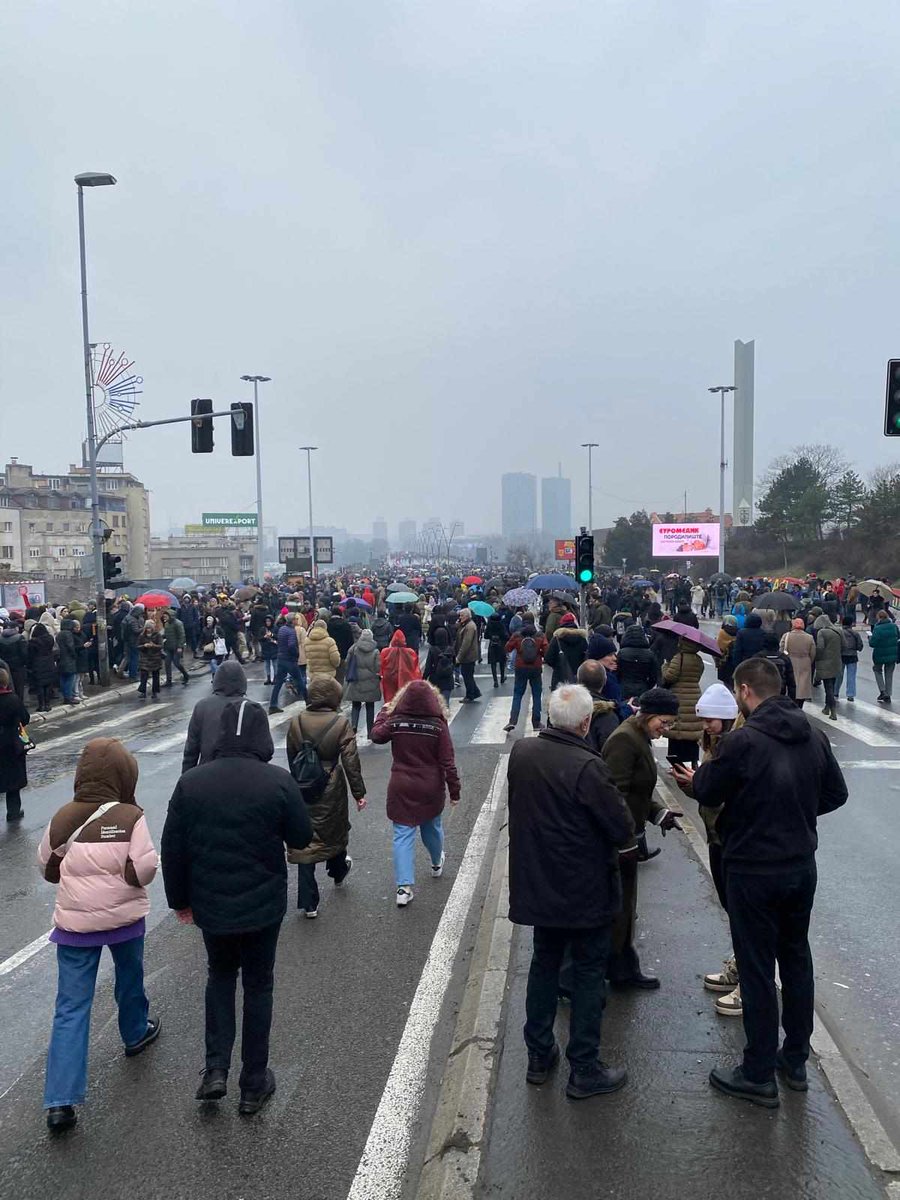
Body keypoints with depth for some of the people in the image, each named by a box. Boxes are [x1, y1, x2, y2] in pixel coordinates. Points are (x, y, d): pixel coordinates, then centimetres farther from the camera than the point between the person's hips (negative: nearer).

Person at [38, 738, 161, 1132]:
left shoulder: (63, 817, -7)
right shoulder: (130, 817, -17)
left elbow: (48, 869, 6)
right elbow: (144, 871, -18)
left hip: (74, 923, 2)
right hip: (125, 918, -2)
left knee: (71, 1007, 5)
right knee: (129, 979, 26)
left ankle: (61, 1101, 2)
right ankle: (136, 1033, 49)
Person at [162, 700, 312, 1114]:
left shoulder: (191, 782, -9)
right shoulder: (279, 782, -17)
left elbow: (172, 849, -3)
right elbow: (302, 838, -7)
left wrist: (180, 899, 10)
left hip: (210, 906, 2)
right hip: (263, 907, -2)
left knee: (220, 975, 25)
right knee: (258, 985, 15)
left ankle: (215, 1070, 17)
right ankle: (253, 1084, 24)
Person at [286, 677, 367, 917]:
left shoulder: (296, 722, -5)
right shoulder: (341, 723, -13)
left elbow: (291, 757, 7)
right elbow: (351, 762, -13)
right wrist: (359, 793, -4)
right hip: (331, 790, -1)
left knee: (304, 841, 5)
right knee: (335, 832, 25)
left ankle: (308, 904, 6)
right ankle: (338, 872, 52)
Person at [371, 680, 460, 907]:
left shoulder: (394, 721, -10)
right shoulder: (438, 725, -14)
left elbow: (376, 736, 11)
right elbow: (447, 762, -11)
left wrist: (383, 713, 26)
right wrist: (454, 791, -2)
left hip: (401, 789, 0)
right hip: (430, 789, 0)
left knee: (403, 835, 2)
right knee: (431, 827, 24)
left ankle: (404, 886, -6)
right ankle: (437, 864, 49)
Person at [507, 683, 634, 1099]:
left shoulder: (521, 752, -7)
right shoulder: (588, 768, -27)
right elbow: (624, 830, -21)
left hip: (535, 884, 6)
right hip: (585, 891, -6)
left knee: (544, 963, 21)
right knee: (589, 972, 11)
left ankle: (538, 1056, 33)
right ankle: (584, 1070, 21)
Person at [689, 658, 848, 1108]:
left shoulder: (743, 741, -22)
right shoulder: (814, 736, -1)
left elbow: (707, 792, -11)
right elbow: (836, 793, 8)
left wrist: (703, 771, 10)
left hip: (754, 872, -6)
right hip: (802, 865, 6)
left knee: (757, 969, 5)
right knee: (796, 960, 20)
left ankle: (759, 1075, 18)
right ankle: (795, 1061, 34)